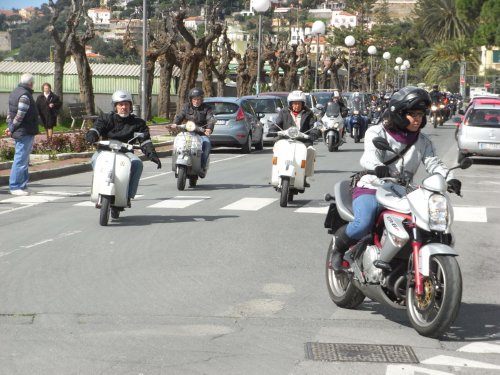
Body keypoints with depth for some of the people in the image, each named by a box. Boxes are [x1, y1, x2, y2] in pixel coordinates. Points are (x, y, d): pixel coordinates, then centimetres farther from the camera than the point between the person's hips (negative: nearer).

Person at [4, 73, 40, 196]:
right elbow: (20, 116, -21)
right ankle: (15, 187, -3)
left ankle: (22, 185, 21)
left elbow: (10, 112, 15)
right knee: (21, 159, -6)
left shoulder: (15, 92, 14)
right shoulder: (25, 96, -18)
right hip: (25, 132, -10)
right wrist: (12, 129, -11)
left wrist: (10, 127, 10)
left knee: (23, 159, 16)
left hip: (19, 133, 10)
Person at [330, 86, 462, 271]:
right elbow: (370, 155, -21)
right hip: (370, 188, -4)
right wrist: (378, 167, -46)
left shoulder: (423, 141, 12)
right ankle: (339, 245, 3)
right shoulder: (377, 132, -3)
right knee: (363, 224, -32)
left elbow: (433, 162, -2)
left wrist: (450, 179, -24)